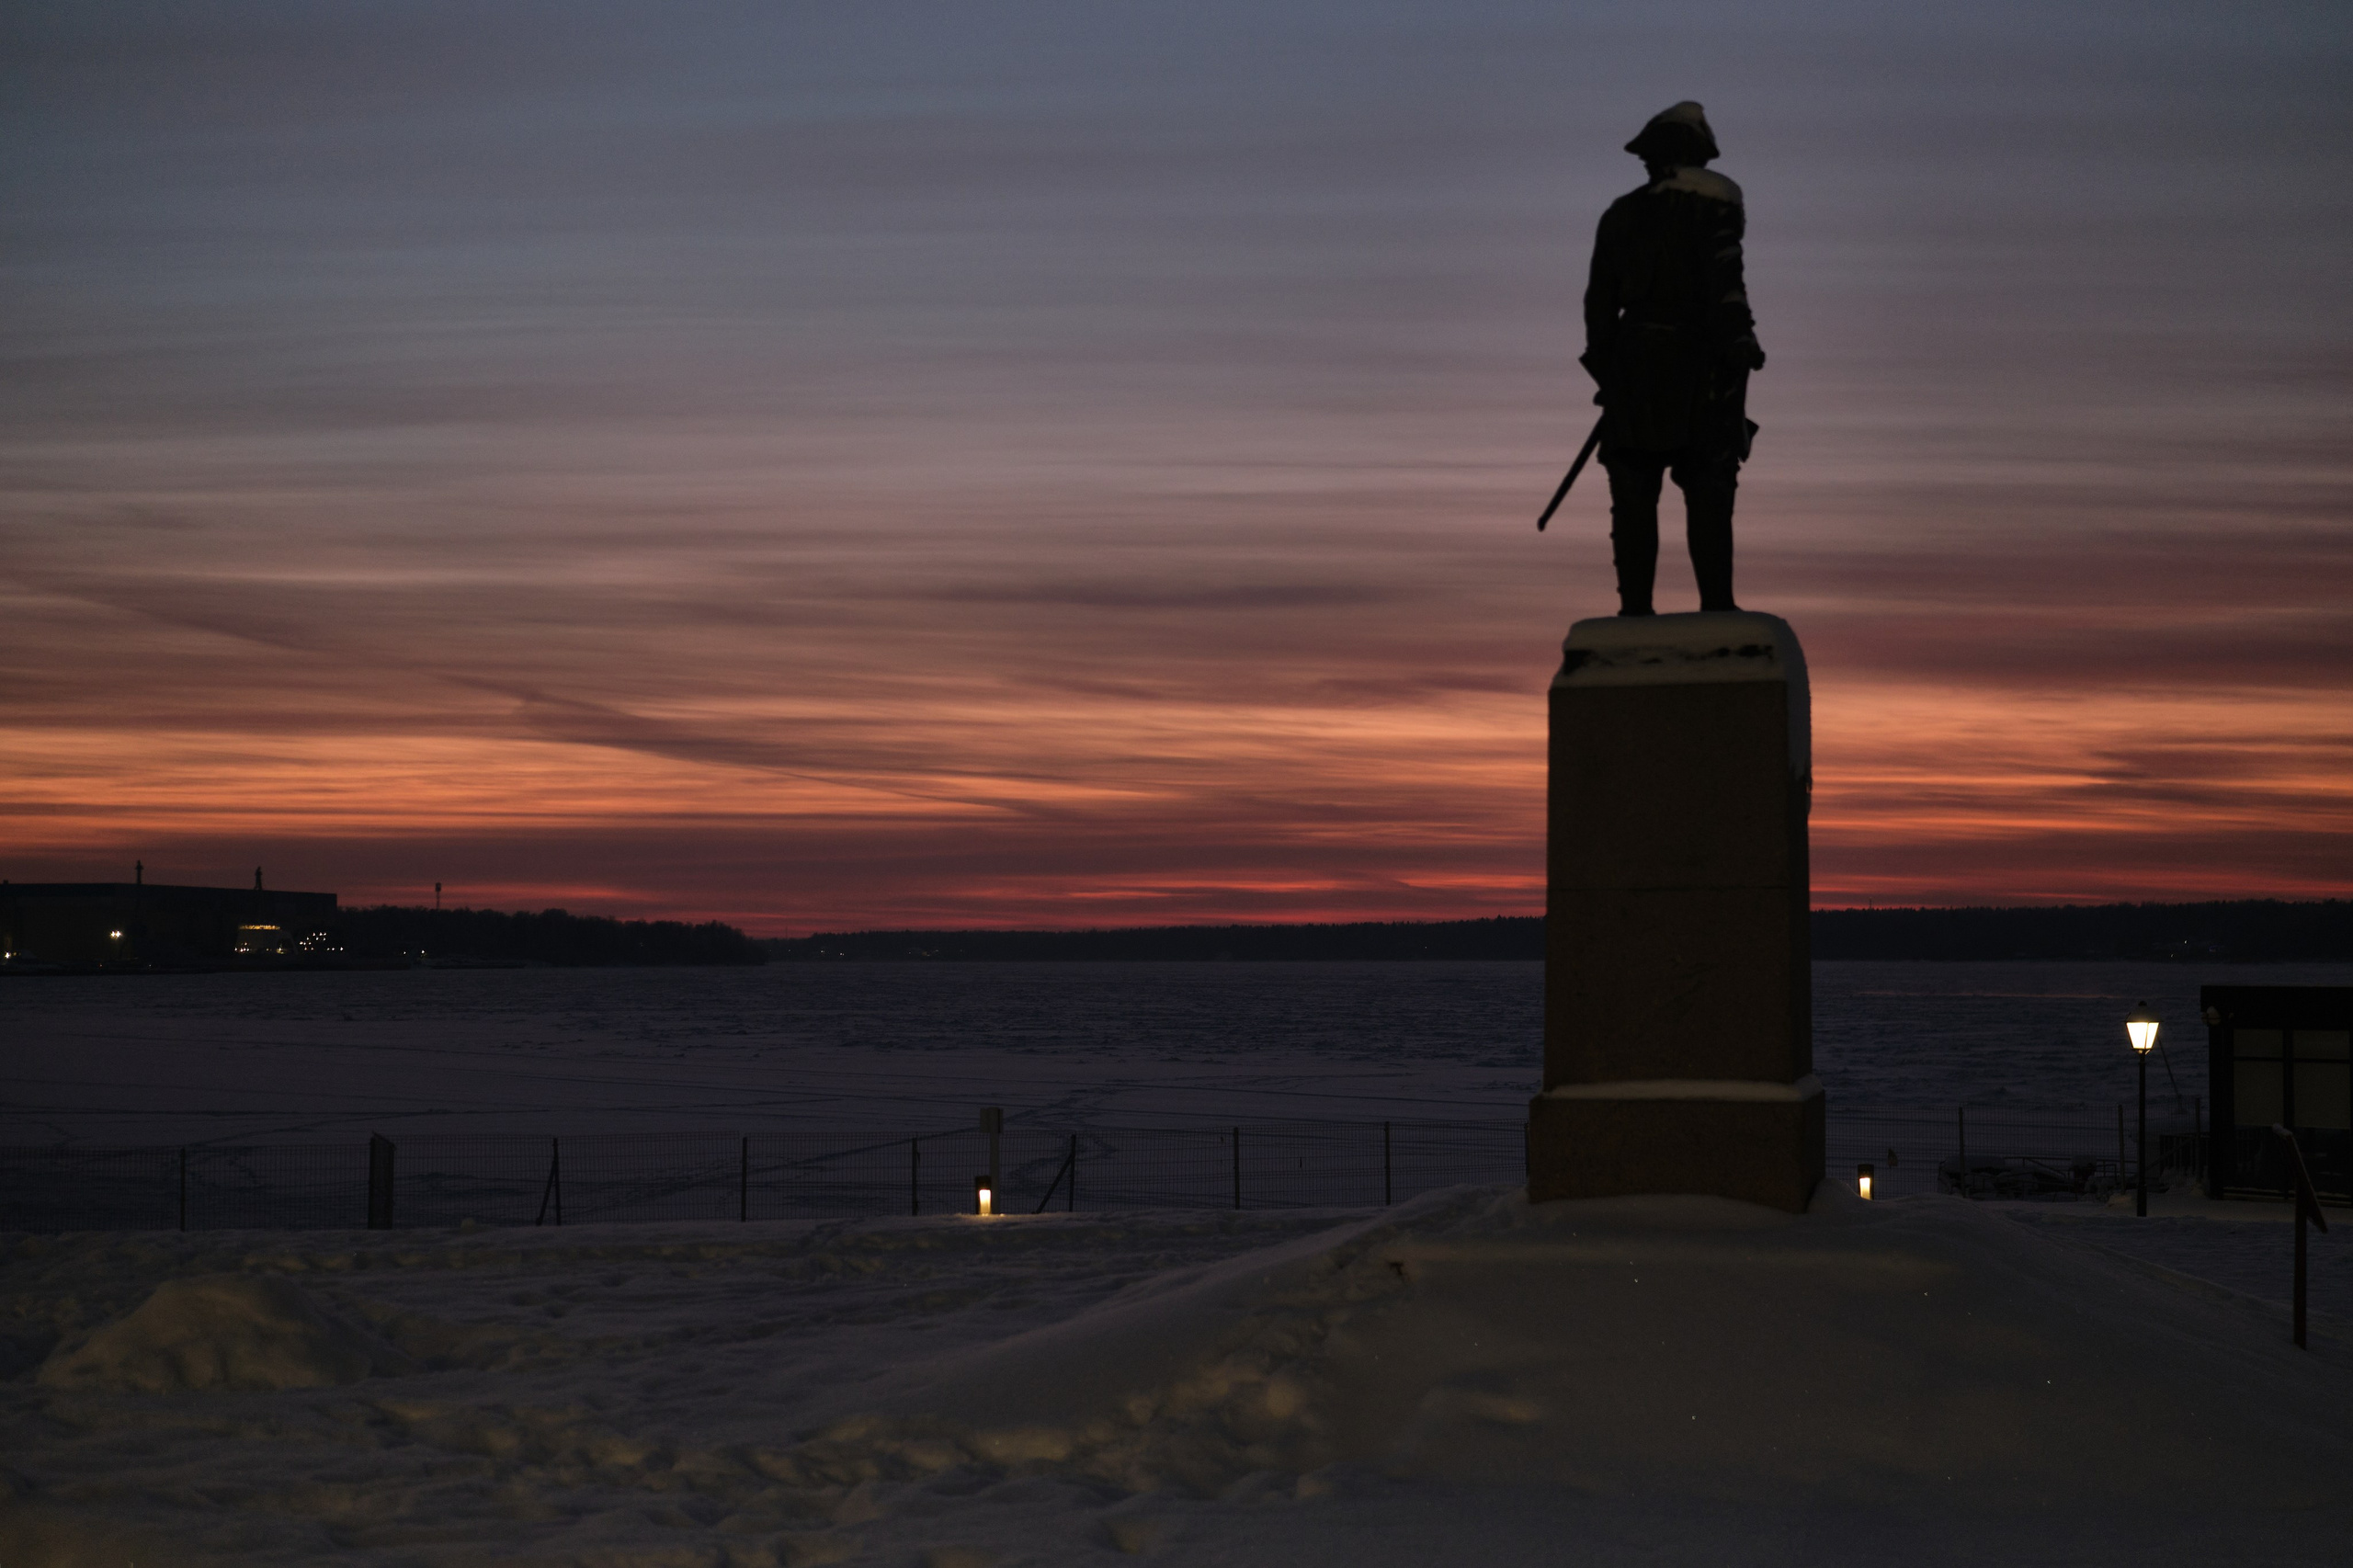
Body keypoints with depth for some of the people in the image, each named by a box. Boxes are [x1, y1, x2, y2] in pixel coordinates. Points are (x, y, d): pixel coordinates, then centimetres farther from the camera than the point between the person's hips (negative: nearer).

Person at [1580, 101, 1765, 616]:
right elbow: (1723, 284, -13)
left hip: (1637, 365, 3)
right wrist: (1736, 348, -13)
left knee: (1634, 494, 4)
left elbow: (1600, 298, 11)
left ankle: (1636, 607, -3)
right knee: (1707, 492, 0)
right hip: (1701, 363, -3)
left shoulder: (1621, 215, 12)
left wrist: (1605, 370, 17)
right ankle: (1716, 605, -7)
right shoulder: (1715, 202, -2)